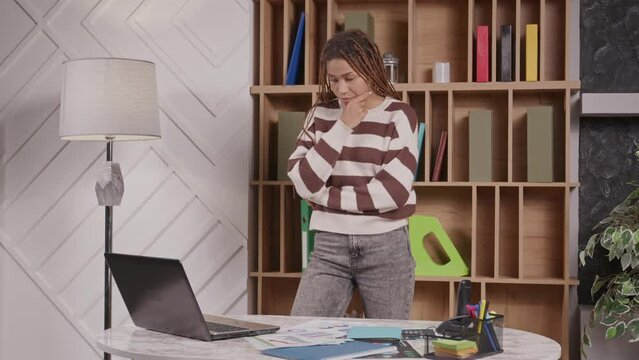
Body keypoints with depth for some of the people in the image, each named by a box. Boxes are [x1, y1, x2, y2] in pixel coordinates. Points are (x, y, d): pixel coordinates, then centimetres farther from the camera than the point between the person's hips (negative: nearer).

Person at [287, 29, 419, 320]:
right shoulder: (321, 114, 7)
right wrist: (342, 127, -11)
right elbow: (303, 182, -6)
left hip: (386, 247, -2)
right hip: (329, 245, 3)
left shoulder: (398, 116, -4)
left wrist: (324, 196, -8)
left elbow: (393, 193, -15)